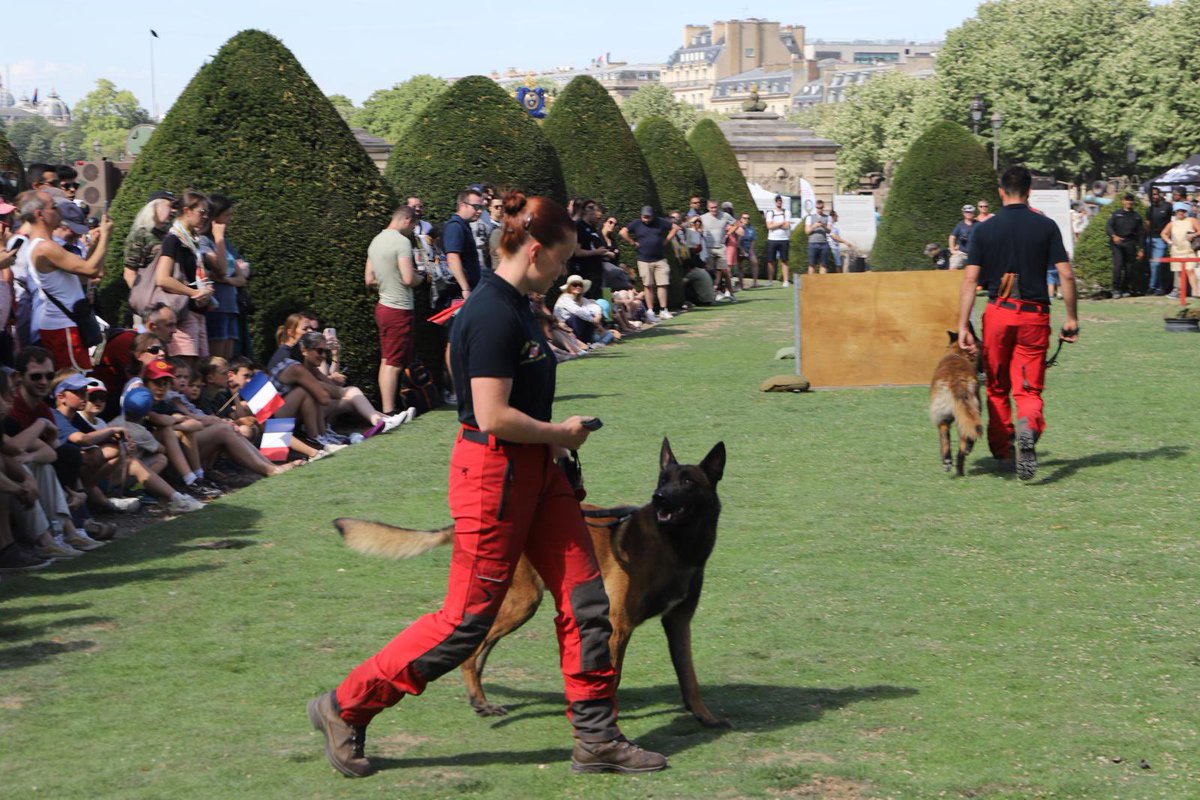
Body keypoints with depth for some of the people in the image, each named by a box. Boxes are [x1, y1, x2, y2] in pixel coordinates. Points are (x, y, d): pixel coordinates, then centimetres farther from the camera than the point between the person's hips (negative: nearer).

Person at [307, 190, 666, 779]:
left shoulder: (514, 305, 10)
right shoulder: (494, 315, -21)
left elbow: (455, 357, 25)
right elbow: (494, 416, -26)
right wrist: (559, 433, -11)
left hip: (535, 469, 10)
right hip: (494, 472, -10)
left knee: (584, 600, 8)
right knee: (467, 620, -2)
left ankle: (596, 737, 16)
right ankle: (345, 708, 10)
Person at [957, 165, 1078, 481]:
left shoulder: (984, 230, 1)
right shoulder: (1046, 226, 0)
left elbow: (970, 280, -4)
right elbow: (1066, 275, -4)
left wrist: (963, 326, -4)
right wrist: (1072, 318, 5)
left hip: (998, 313, 1)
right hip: (1035, 316, 0)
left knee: (997, 388, 17)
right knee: (1029, 389, 2)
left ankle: (1002, 451, 24)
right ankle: (1029, 428, -29)